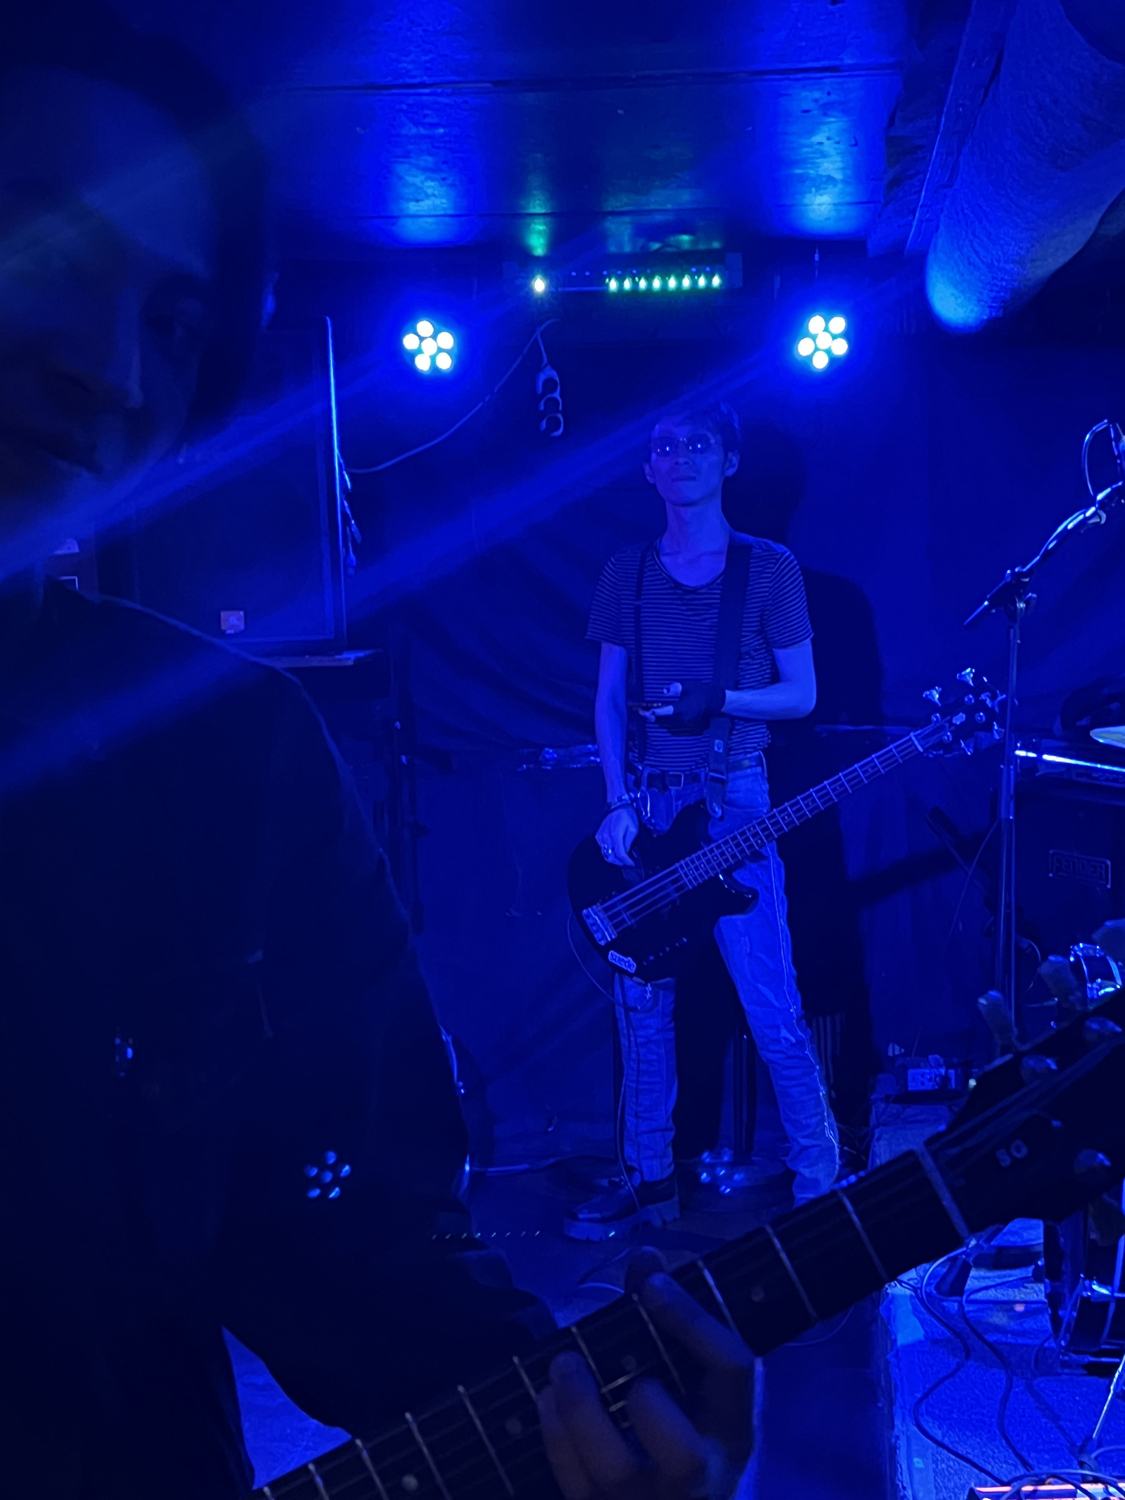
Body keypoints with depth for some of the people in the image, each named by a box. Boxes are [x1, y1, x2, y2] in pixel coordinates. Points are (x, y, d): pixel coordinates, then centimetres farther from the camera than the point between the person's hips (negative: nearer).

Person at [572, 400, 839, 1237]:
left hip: (734, 802, -4)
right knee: (641, 1006, 8)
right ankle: (649, 1179, 20)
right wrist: (620, 802, -3)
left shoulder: (769, 567, 1)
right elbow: (608, 699, 9)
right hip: (643, 806, 4)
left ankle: (819, 1183, 8)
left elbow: (802, 694, 1)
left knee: (773, 1012, -6)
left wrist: (717, 700, -17)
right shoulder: (627, 573, 10)